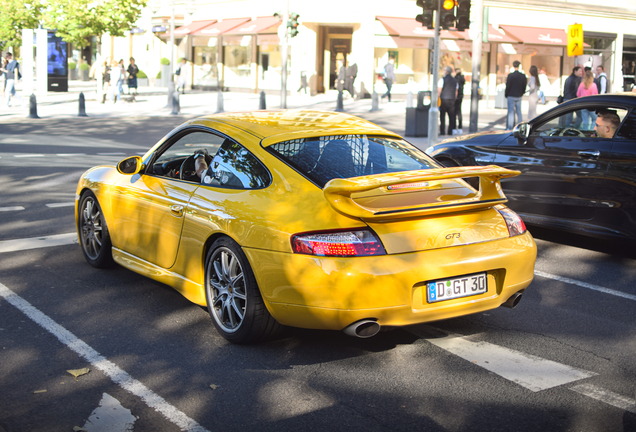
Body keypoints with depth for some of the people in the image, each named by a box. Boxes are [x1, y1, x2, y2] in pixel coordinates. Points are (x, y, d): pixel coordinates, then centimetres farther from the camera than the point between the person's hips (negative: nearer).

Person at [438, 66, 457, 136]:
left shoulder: (442, 80, -7)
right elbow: (456, 92, 12)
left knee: (442, 116, -2)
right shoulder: (455, 81, 10)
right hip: (452, 100, 5)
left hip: (443, 100, -4)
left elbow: (439, 91, -10)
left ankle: (442, 131, -6)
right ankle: (450, 131, 2)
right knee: (451, 116, 5)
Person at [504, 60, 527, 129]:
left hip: (511, 96, -4)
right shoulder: (523, 76, 0)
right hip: (519, 96, 4)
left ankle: (510, 127, -1)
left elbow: (508, 86, -11)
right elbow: (524, 87, 5)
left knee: (511, 112, -1)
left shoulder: (510, 75, -13)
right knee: (519, 112, 11)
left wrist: (506, 95, 1)